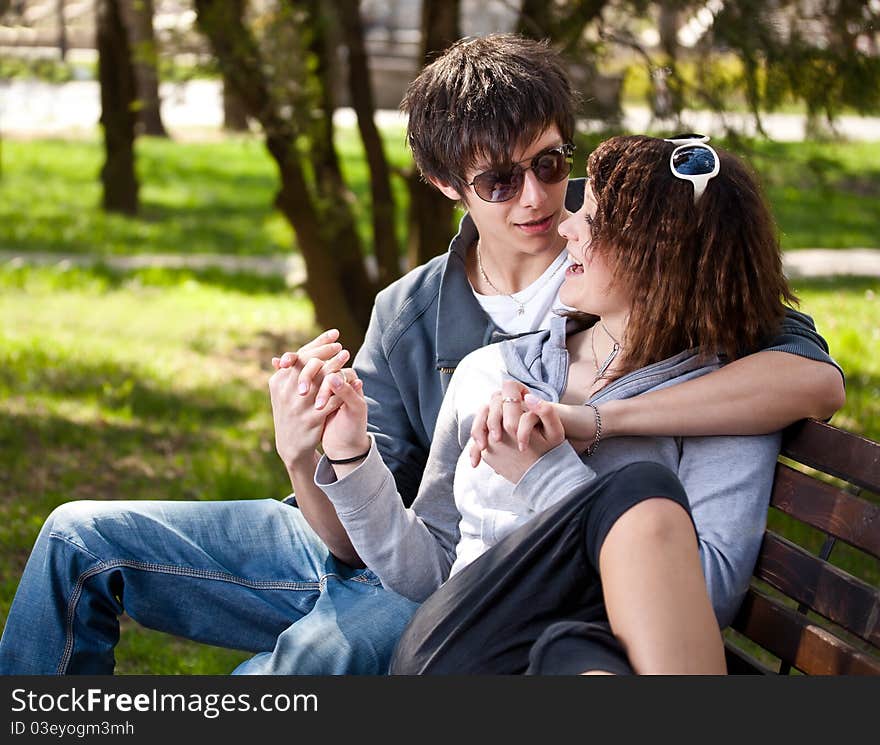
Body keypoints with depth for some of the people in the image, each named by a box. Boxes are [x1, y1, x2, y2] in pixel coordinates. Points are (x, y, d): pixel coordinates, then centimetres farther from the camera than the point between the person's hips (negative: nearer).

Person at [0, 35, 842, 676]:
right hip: (377, 559, 6)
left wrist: (595, 415, -35)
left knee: (314, 654, -38)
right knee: (81, 539, 5)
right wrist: (305, 461, -28)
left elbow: (817, 376, -27)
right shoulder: (408, 313, 2)